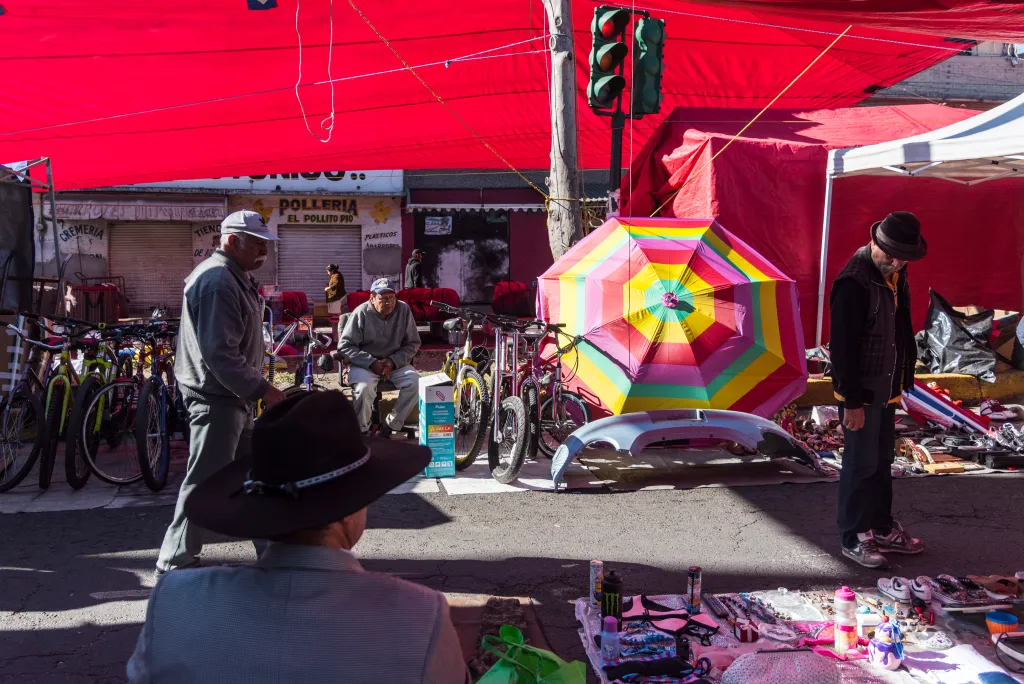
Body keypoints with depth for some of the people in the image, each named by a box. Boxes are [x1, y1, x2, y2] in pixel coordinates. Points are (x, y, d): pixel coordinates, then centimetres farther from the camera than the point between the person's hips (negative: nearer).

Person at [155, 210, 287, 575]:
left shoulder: (234, 277, 14)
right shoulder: (218, 281, -20)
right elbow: (221, 353, -27)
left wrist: (255, 388, 18)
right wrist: (263, 389, -24)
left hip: (231, 395, 11)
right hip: (216, 397, -11)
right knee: (204, 481, -5)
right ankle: (176, 563, 4)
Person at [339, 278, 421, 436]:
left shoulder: (404, 310, -5)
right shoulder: (361, 313, -12)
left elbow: (413, 343, 3)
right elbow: (344, 347, -10)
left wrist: (393, 361, -13)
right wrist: (371, 363, -20)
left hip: (395, 362, 3)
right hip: (364, 363, -3)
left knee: (415, 381, -25)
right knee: (365, 387, -34)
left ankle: (392, 424, -11)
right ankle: (361, 430, -12)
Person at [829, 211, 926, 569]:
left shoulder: (895, 274, 5)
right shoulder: (854, 283, -23)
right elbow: (843, 347, -23)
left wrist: (903, 377, 14)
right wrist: (852, 401, -21)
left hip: (886, 388, 9)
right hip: (862, 392, -9)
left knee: (882, 460, 18)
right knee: (861, 464, 2)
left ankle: (882, 527, 32)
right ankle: (853, 537, 14)